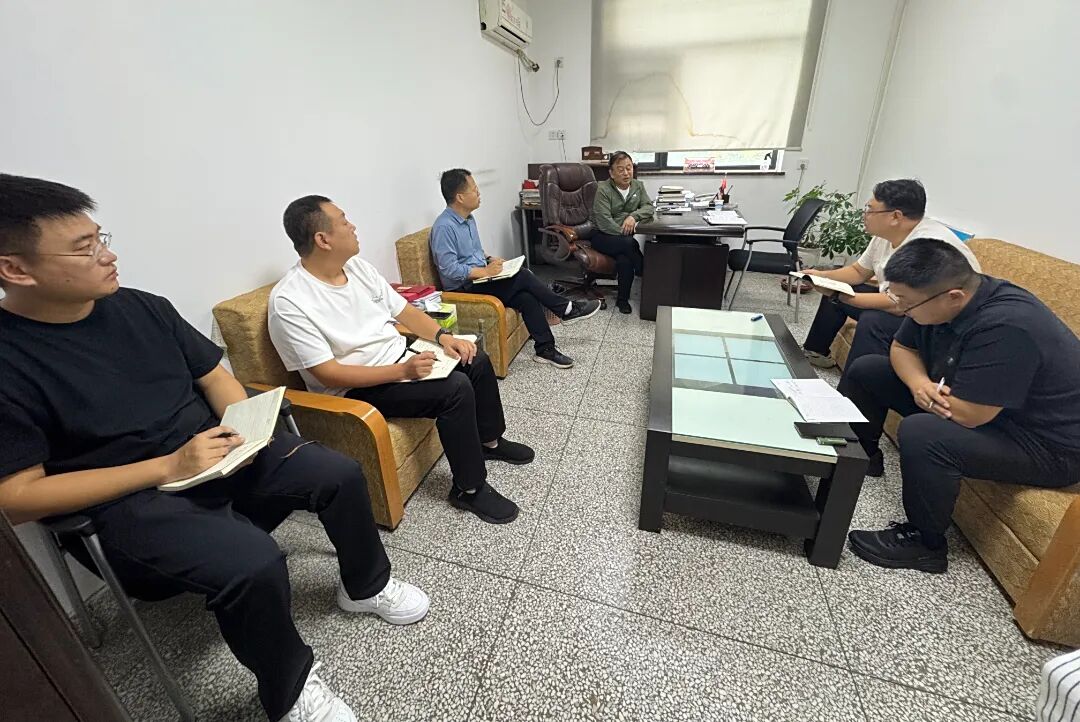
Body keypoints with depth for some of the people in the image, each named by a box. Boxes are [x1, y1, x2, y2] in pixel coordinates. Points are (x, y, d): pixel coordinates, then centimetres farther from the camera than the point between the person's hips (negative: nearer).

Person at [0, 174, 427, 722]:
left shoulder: (141, 306, 3)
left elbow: (214, 375, 9)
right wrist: (166, 466, -21)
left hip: (219, 453, 6)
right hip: (135, 498, -5)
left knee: (340, 475, -8)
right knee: (255, 562, -30)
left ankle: (365, 585, 21)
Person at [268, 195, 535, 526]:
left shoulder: (356, 265, 2)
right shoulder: (289, 302, -20)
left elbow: (401, 309, 7)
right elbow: (328, 374, -23)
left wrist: (443, 335, -10)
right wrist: (402, 371, -31)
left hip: (400, 357, 8)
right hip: (357, 388, -8)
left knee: (476, 361, 2)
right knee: (454, 388, -26)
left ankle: (489, 441, 23)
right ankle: (469, 488, -8)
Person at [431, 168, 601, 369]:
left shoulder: (468, 218, 12)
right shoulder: (444, 227, -18)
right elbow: (449, 269, -23)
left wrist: (490, 259, 5)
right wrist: (485, 271, -21)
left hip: (479, 278, 8)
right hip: (463, 289, -8)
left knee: (526, 297, -16)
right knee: (523, 277, -20)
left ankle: (545, 349, -11)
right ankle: (566, 309, -5)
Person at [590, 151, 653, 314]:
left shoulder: (638, 185, 8)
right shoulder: (603, 189, -10)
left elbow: (649, 207, 2)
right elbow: (604, 223, -19)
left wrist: (633, 216, -18)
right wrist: (625, 233, -24)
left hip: (626, 235, 4)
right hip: (602, 236, -3)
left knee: (624, 259, -31)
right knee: (629, 244, -34)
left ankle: (623, 299, -14)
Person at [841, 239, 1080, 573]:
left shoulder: (1006, 327, -35)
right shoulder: (937, 299, -12)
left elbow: (966, 415, -34)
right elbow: (902, 349, 2)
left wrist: (927, 391, -14)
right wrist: (919, 383, -19)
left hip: (1046, 443, -8)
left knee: (921, 434, -35)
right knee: (865, 371, 2)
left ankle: (924, 544, -11)